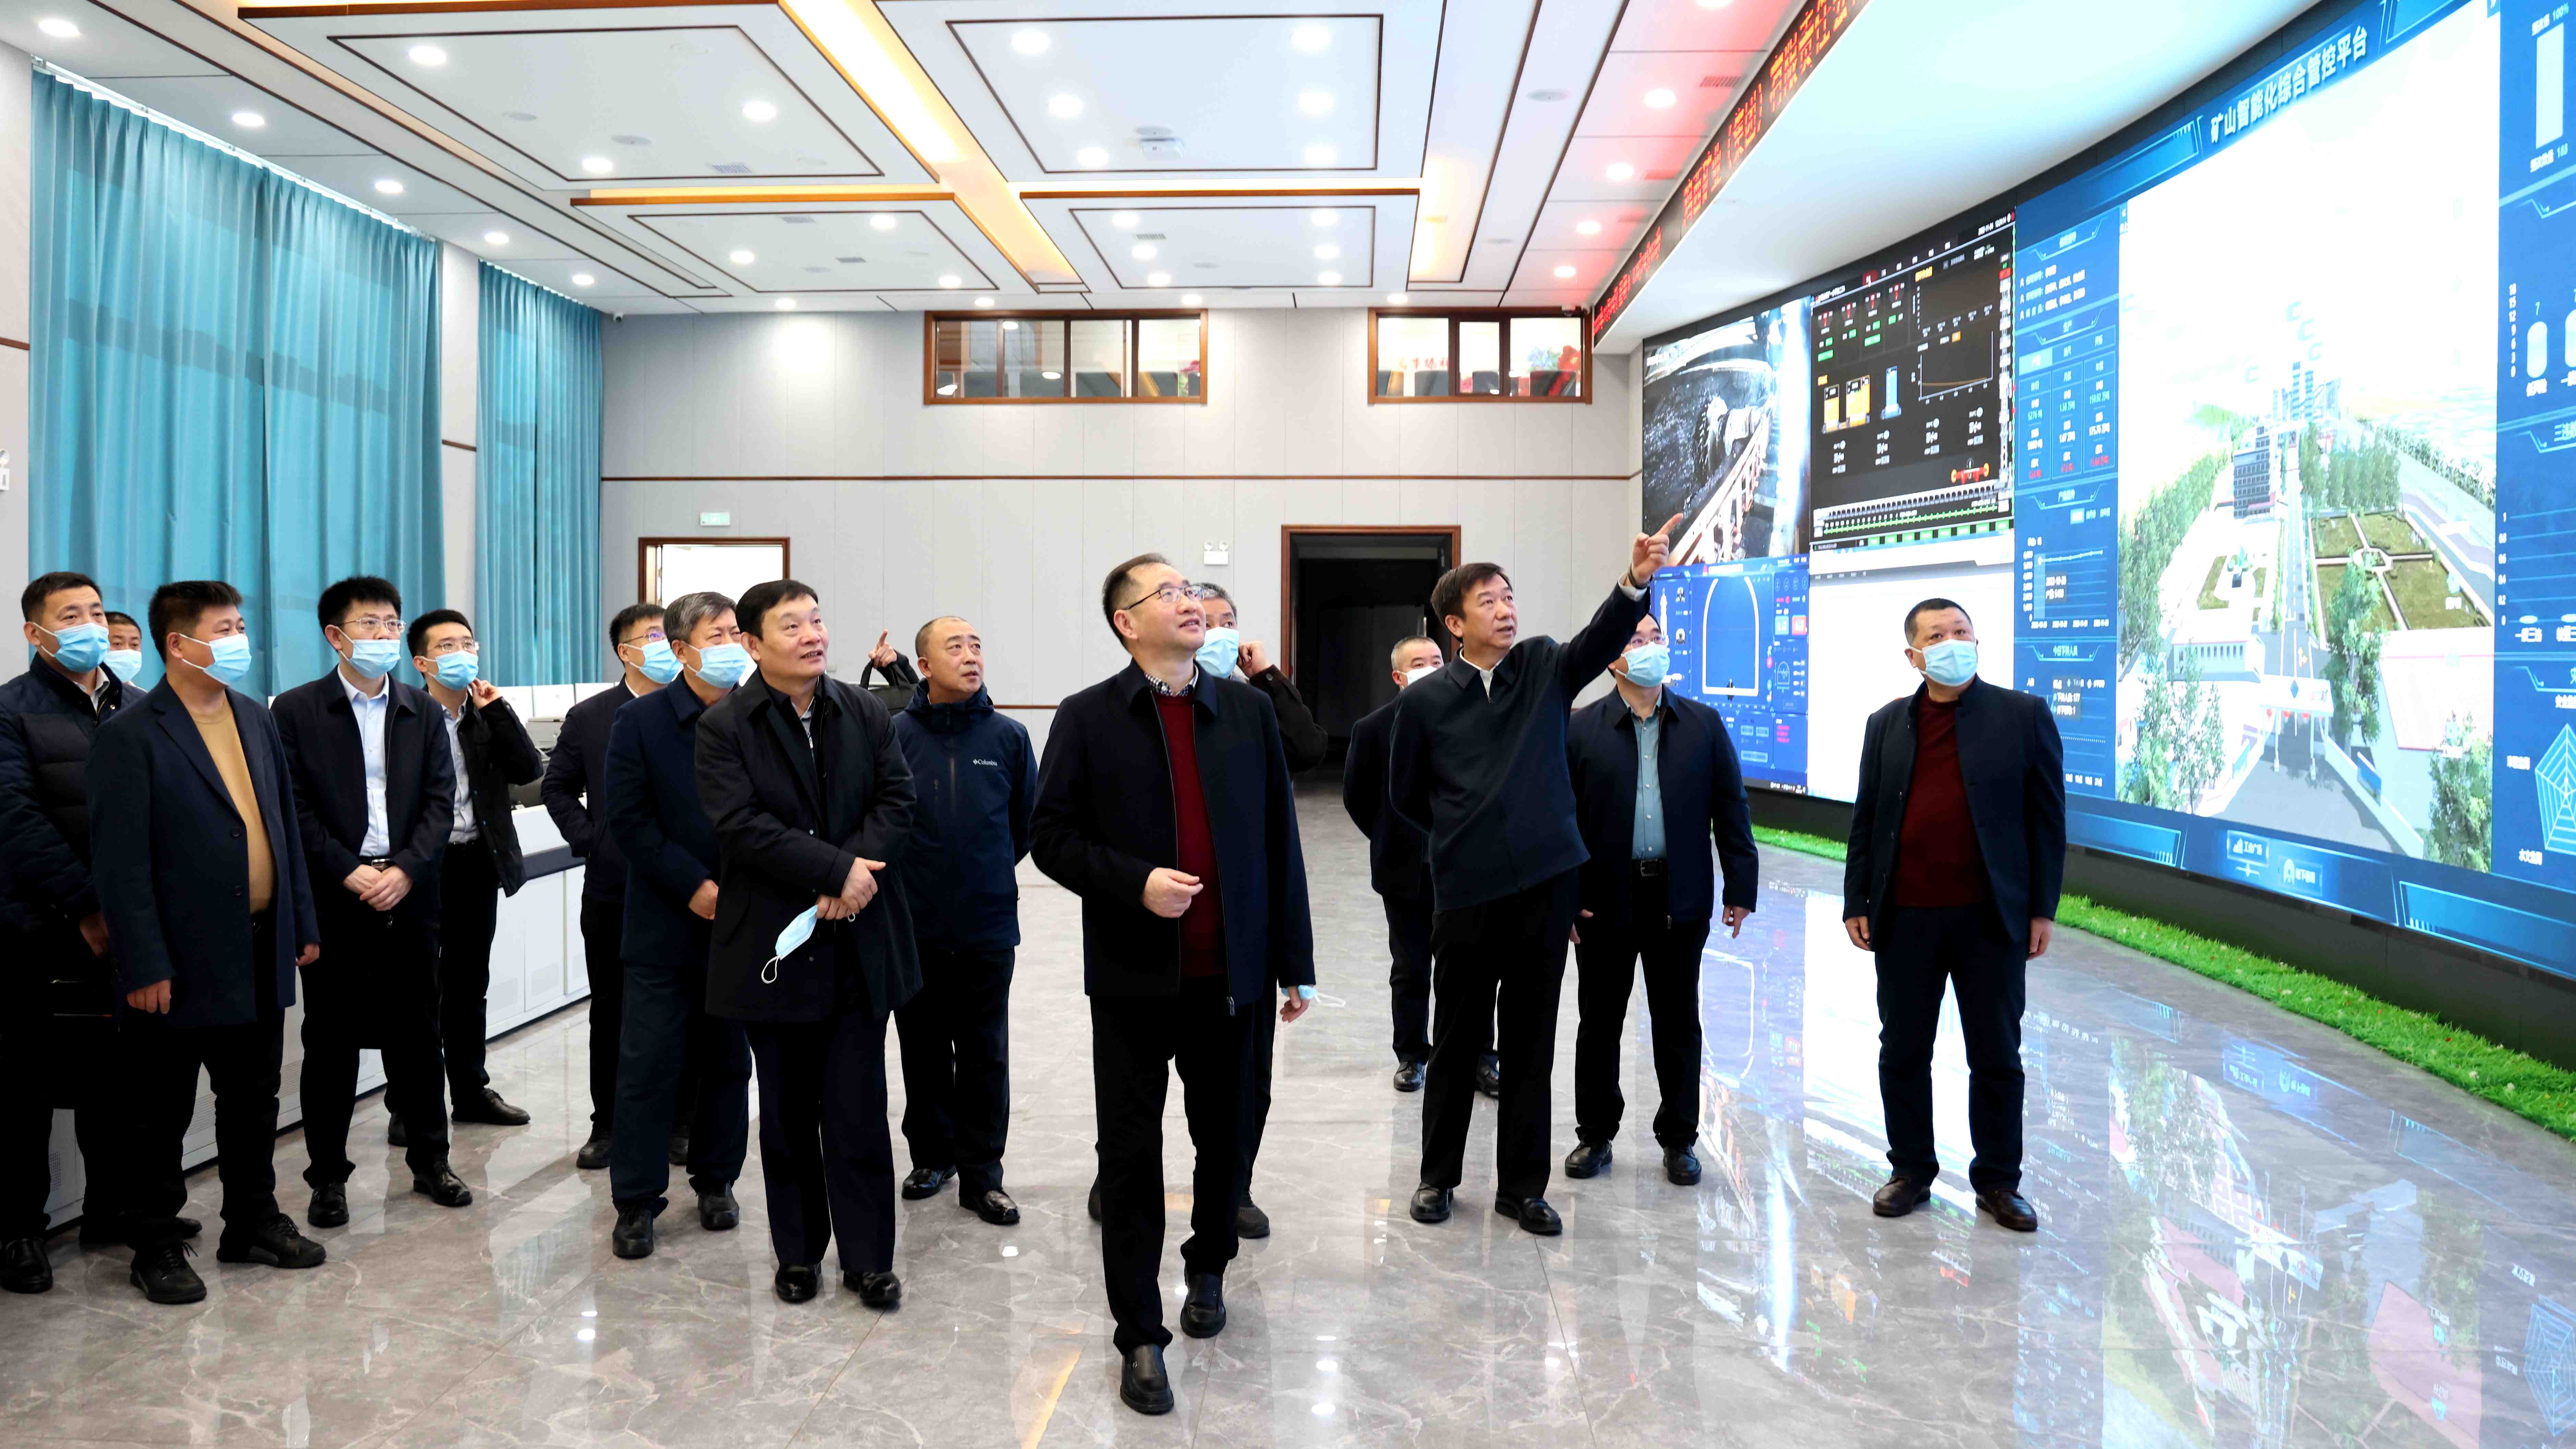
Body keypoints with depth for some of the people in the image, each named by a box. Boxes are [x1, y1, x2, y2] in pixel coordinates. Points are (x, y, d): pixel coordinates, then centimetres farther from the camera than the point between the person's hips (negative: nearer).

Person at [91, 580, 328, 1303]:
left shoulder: (256, 719, 9)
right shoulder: (130, 736, -11)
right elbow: (119, 860, -14)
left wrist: (302, 923, 10)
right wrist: (144, 966, -16)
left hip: (261, 952, 6)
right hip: (181, 960, -6)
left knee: (254, 1099, 16)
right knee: (164, 1113, 9)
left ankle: (254, 1223, 30)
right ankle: (156, 1248, 22)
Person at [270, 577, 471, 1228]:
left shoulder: (423, 711, 10)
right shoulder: (297, 710, 0)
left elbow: (440, 802, 4)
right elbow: (294, 808, -6)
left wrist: (405, 870, -10)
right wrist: (349, 873, -13)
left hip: (409, 897, 3)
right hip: (333, 901, -3)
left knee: (416, 1035, 10)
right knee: (331, 1042, 5)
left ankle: (429, 1160, 21)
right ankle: (328, 1175, 16)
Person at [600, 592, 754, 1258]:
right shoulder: (639, 721, -3)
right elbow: (626, 818, -7)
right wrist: (694, 885, -14)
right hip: (666, 923, -2)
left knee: (728, 1060, 12)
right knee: (650, 1061, 2)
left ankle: (716, 1180, 27)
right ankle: (636, 1202, 12)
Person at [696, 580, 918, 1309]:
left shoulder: (865, 714, 6)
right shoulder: (723, 728, -4)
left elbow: (897, 801, 0)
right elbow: (742, 825, -15)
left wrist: (854, 878, -16)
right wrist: (837, 870, -19)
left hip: (858, 942, 2)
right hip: (776, 947, -2)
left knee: (859, 1110, 4)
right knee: (789, 1111, 11)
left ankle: (867, 1257, 16)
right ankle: (799, 1253, 26)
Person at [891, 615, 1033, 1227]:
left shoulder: (1009, 736, -2)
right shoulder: (895, 734, -6)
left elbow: (1028, 824, 9)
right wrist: (910, 878, 4)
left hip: (988, 926, 0)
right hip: (915, 927, 0)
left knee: (985, 1057, 7)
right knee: (924, 1051, 14)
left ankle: (981, 1173, 17)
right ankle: (932, 1154, 31)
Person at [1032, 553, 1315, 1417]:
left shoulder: (1248, 709, 4)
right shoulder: (1088, 717, -3)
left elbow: (1280, 840, 4)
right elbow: (1051, 836, -3)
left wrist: (1296, 963, 3)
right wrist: (1133, 882, -19)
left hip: (1230, 970, 2)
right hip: (1134, 974, -2)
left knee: (1221, 1138, 16)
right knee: (1131, 1154, 4)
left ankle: (1208, 1271, 40)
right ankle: (1140, 1334, 16)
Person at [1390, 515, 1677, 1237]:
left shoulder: (1546, 668, 3)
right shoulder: (1424, 700, -1)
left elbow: (1602, 639, -18)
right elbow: (1405, 795, 11)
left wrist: (1636, 580, -36)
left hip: (1547, 881, 1)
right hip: (1467, 892, -1)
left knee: (1531, 1041, 9)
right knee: (1456, 1040, 10)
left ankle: (1522, 1185, 22)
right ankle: (1439, 1175, 27)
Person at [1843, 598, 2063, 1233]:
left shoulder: (2023, 715, 0)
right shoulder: (1887, 724, 7)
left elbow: (2047, 817, 0)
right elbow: (1865, 819, 9)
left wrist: (2043, 908, -4)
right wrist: (1857, 903, 5)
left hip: (1991, 918, -2)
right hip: (1905, 919, 2)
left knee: (1997, 1058, 8)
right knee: (1903, 1055, 10)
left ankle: (1998, 1181, 23)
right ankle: (1911, 1170, 25)